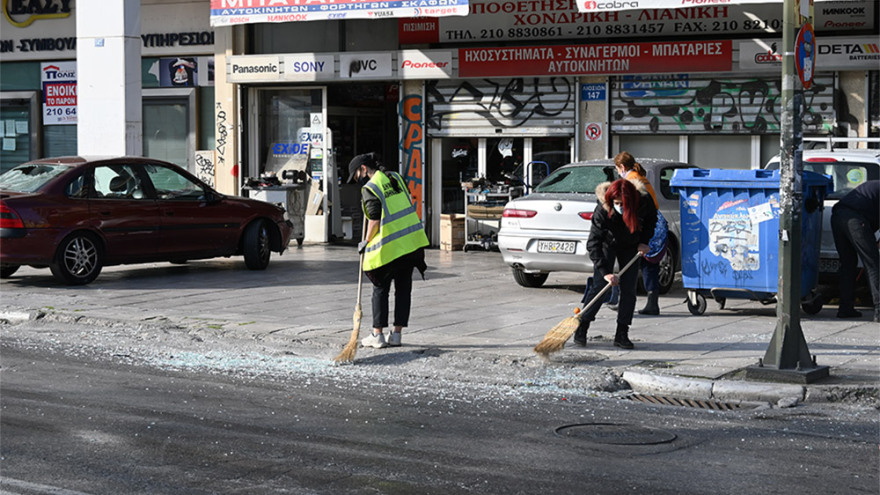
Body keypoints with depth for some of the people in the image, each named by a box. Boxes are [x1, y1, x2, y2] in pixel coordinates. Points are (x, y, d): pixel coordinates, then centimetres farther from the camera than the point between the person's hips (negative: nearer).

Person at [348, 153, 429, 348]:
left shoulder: (369, 188, -9)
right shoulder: (395, 178, 12)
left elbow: (375, 220, -12)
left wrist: (366, 242, 0)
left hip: (390, 245, -7)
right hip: (412, 240, 7)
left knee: (380, 288, 5)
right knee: (404, 288, 9)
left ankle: (377, 335, 7)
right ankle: (396, 334, 12)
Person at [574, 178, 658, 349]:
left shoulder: (644, 201, -28)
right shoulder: (602, 210, -35)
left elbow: (652, 219, -2)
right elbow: (593, 243, -34)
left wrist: (644, 241, -13)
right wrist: (605, 272, -40)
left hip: (631, 246, 3)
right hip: (608, 244, -2)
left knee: (629, 289, -3)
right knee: (599, 285, -11)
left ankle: (622, 334, 2)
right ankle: (581, 328, -2)